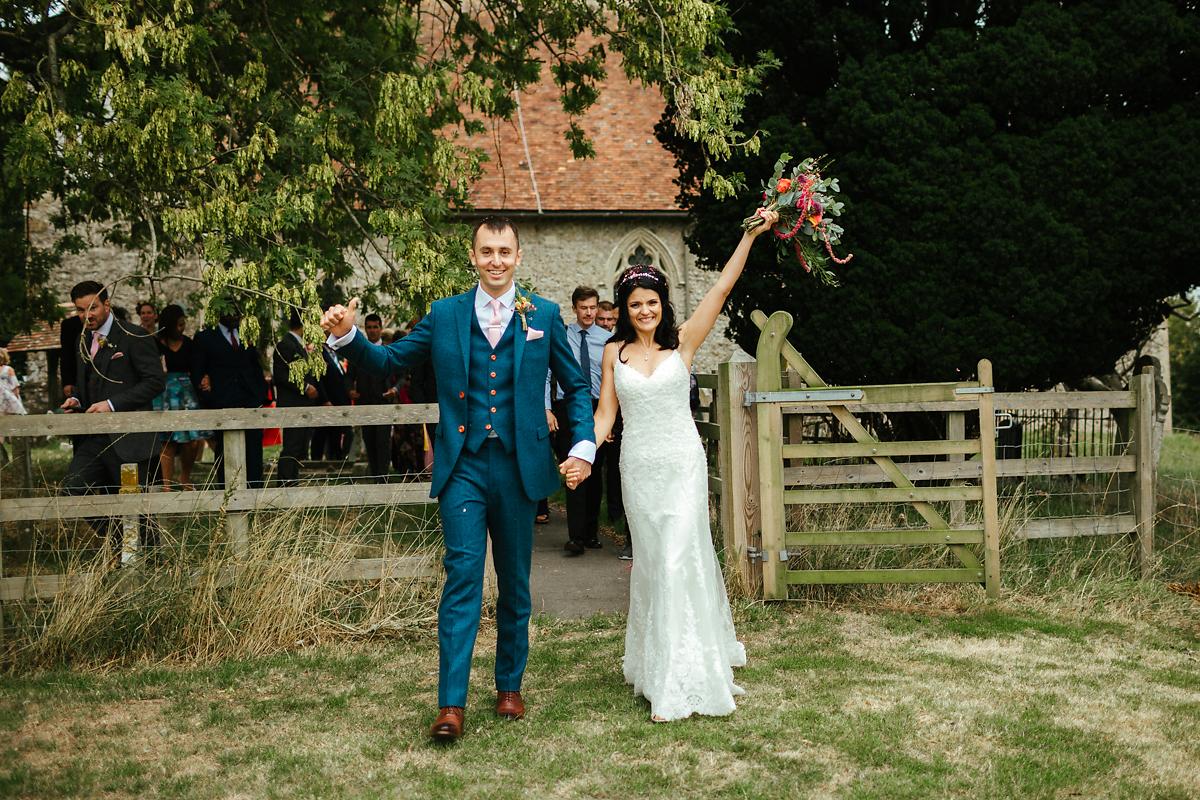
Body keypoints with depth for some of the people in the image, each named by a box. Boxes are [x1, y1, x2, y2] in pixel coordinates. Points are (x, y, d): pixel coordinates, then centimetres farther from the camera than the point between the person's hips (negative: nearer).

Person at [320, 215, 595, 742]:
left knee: (515, 582, 12)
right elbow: (387, 361, 7)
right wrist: (347, 337, -11)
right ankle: (451, 704, -8)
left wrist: (583, 445, -3)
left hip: (518, 467, 1)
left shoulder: (543, 315, 5)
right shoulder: (445, 314, 6)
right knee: (462, 574, -10)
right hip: (463, 466, -1)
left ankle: (509, 685, 27)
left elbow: (575, 387, 10)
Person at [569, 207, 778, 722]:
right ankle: (655, 661, 27)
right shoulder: (614, 352, 6)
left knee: (678, 560, -8)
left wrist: (751, 235, -8)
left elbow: (722, 288, -4)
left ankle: (679, 681, -4)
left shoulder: (682, 342, 0)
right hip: (638, 467, 3)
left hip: (682, 464, -2)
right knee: (651, 562, 11)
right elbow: (605, 414, 6)